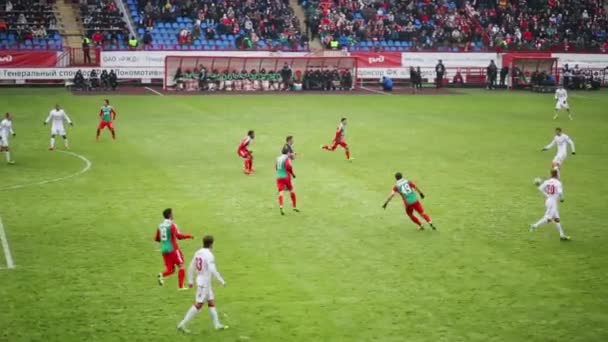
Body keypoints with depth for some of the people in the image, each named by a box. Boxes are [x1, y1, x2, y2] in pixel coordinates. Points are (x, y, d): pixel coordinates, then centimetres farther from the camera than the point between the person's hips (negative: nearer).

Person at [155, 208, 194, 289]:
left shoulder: (160, 226, 9)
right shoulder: (172, 225, -11)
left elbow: (156, 239, 15)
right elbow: (178, 236, -21)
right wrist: (188, 236, -8)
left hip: (164, 250, 6)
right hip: (172, 249, -6)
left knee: (170, 269, 10)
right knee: (181, 266, 7)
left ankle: (162, 275, -21)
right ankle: (180, 286, 3)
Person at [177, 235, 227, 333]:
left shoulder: (198, 253, 6)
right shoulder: (209, 255, -19)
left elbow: (191, 267, 12)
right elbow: (213, 270, -26)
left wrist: (190, 281, 21)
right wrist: (222, 281, -16)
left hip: (200, 280, 9)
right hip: (204, 282, -9)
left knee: (211, 302, 15)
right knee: (198, 305, -5)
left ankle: (217, 324, 19)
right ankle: (182, 324, -6)